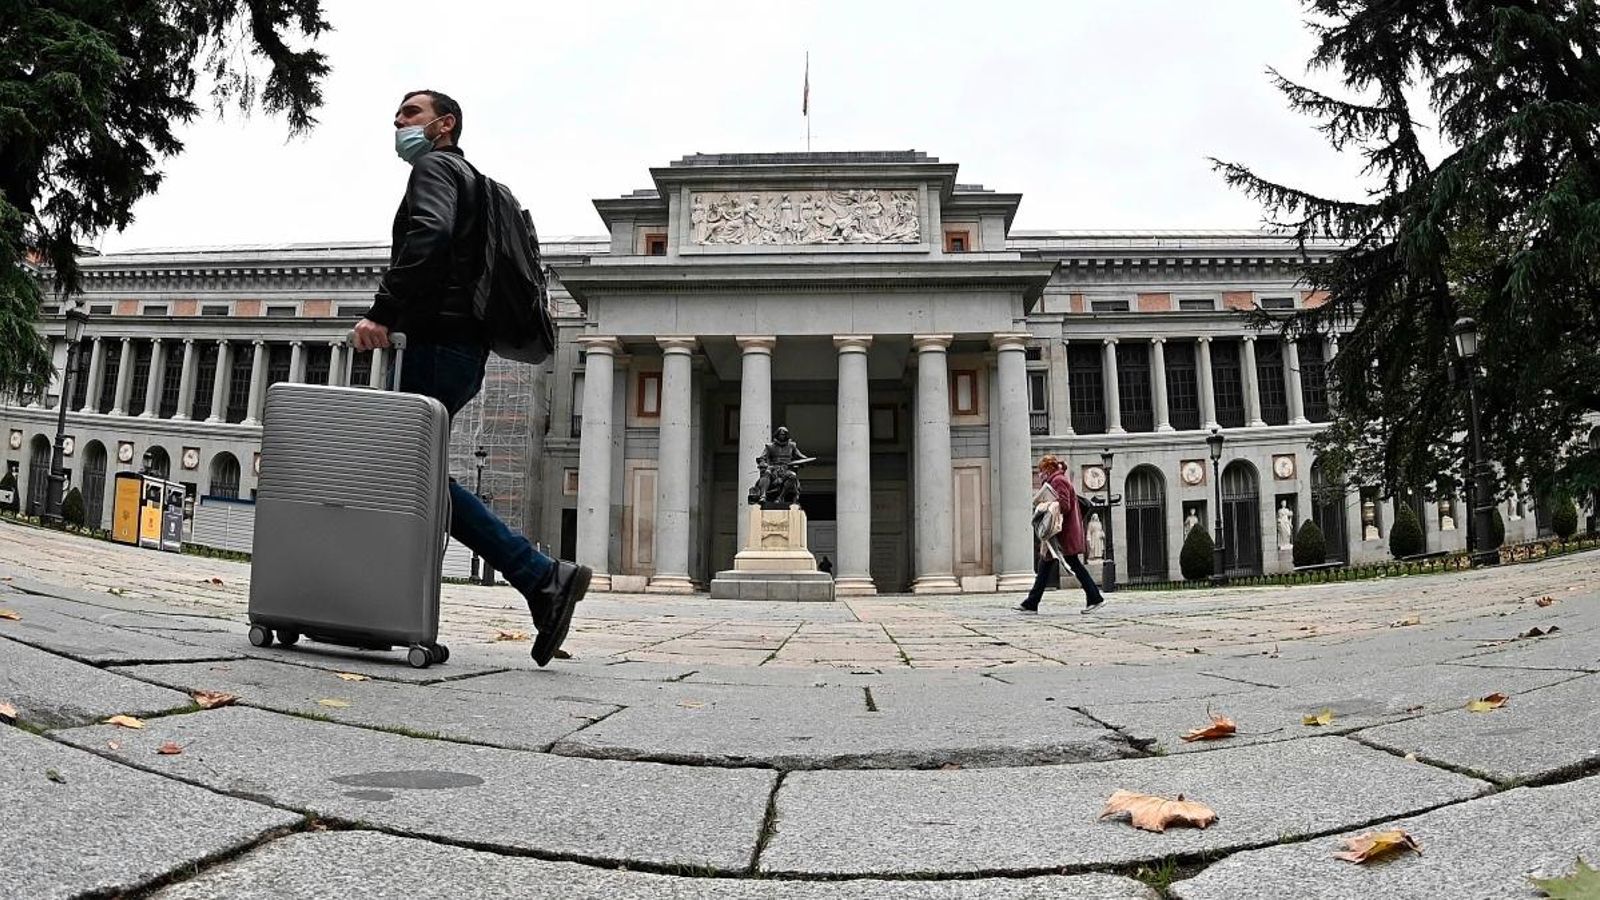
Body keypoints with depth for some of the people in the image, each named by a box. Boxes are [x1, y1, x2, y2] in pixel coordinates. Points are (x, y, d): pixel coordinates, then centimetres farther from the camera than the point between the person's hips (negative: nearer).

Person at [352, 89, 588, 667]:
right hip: (462, 350, 10)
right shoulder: (469, 179, 31)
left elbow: (429, 235, -20)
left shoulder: (435, 167, 2)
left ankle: (543, 578, -12)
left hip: (440, 346, -10)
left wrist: (384, 311, -24)